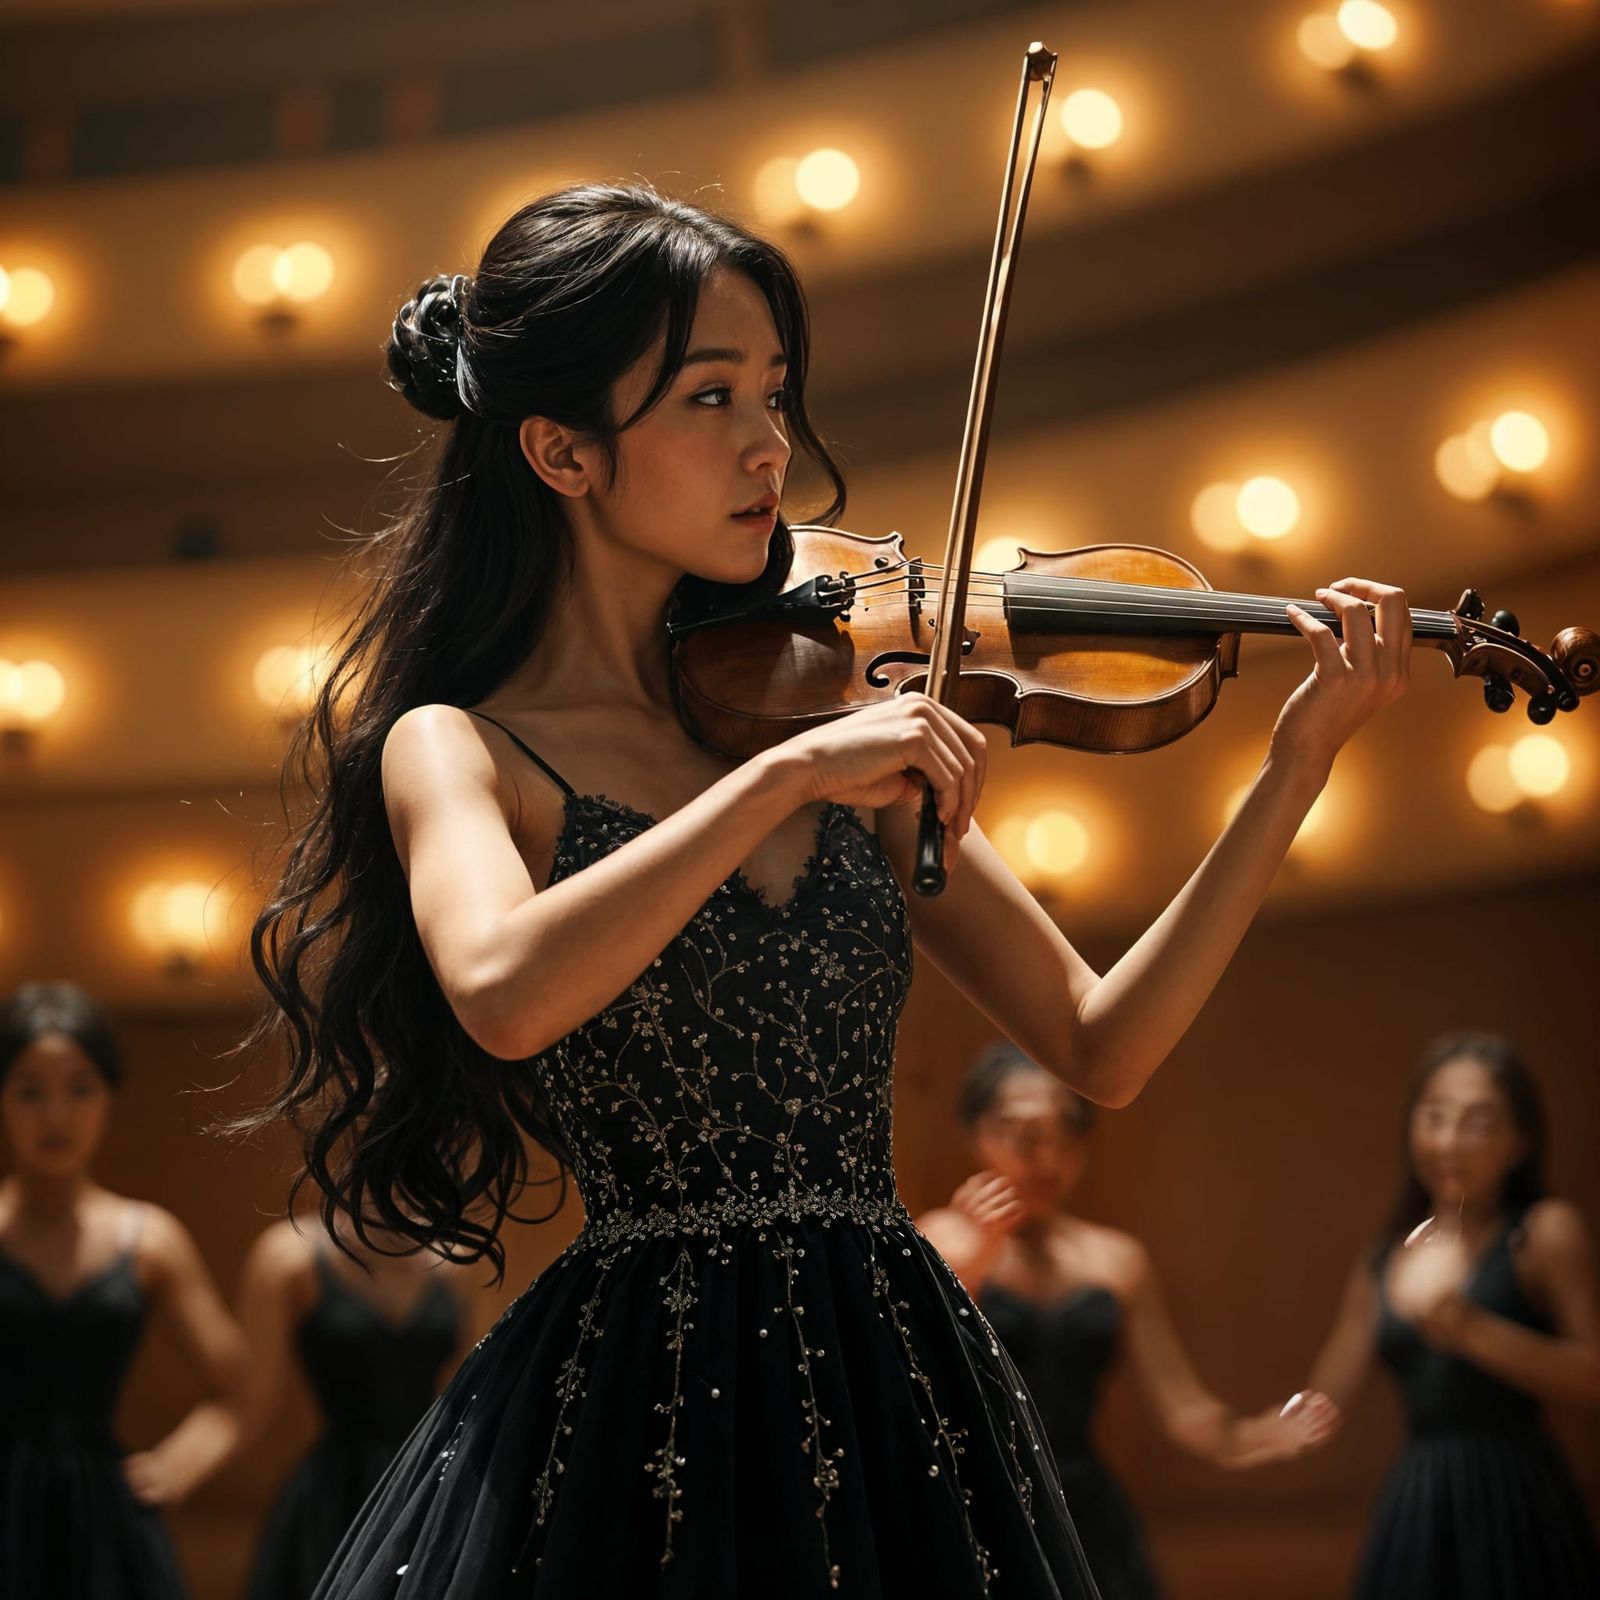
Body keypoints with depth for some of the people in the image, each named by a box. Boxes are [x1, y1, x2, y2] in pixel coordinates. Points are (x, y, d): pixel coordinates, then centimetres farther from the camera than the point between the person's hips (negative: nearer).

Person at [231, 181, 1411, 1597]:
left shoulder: (850, 718, 8)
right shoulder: (458, 748, -4)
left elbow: (1100, 1046, 4)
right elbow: (505, 994, -27)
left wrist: (1300, 763, -4)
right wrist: (788, 773, -27)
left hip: (901, 1391, 4)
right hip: (635, 1423, -4)